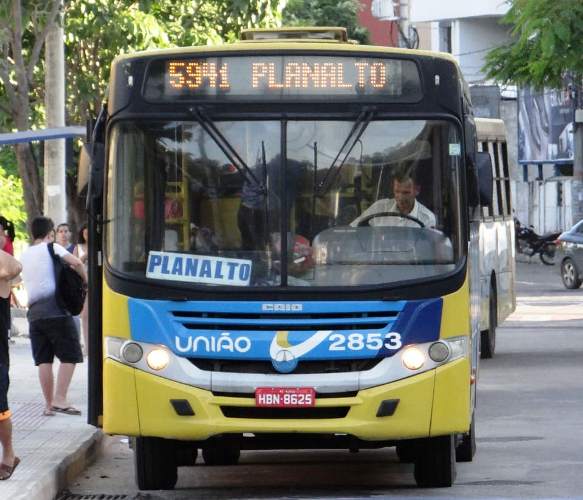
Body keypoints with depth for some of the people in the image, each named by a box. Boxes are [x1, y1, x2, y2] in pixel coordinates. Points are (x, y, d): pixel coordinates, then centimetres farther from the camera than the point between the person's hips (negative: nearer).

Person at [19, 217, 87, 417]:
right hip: (55, 308, -6)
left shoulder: (24, 255, 17)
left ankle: (49, 404, 6)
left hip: (34, 311, 6)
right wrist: (85, 280, 3)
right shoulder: (51, 248, -1)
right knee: (69, 356, -2)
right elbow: (76, 263, -12)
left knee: (44, 359, 8)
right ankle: (60, 399, -14)